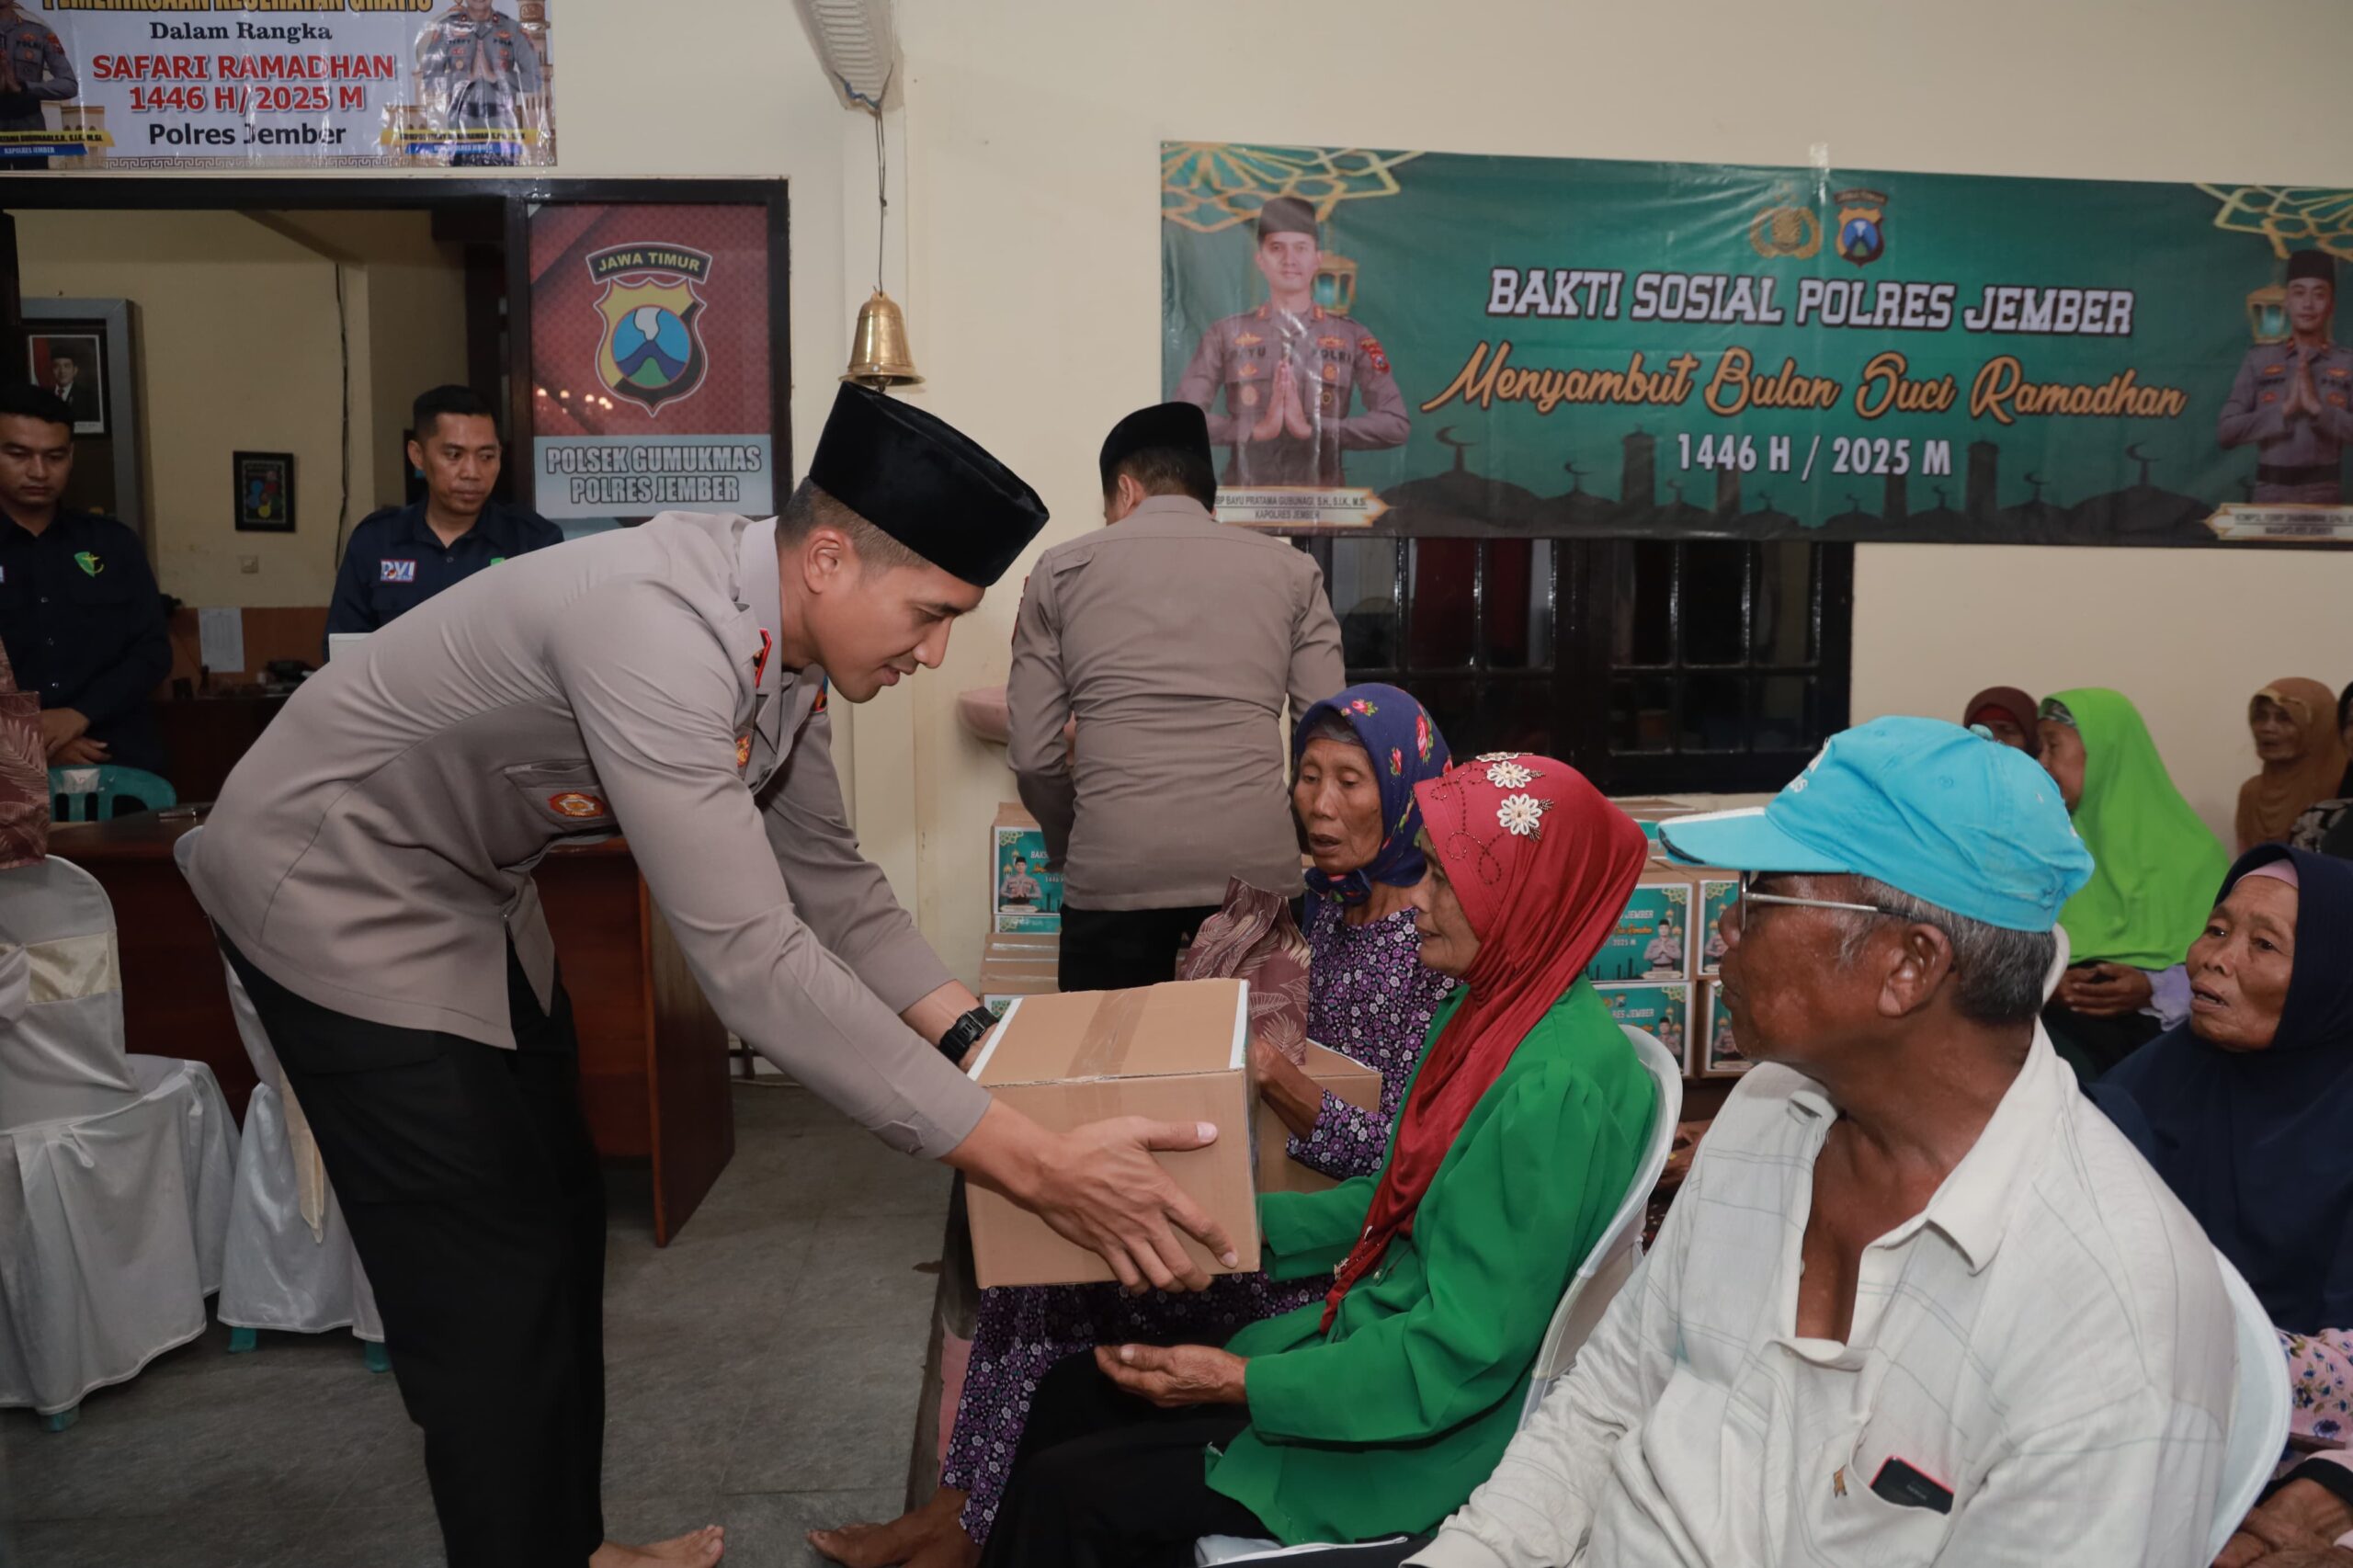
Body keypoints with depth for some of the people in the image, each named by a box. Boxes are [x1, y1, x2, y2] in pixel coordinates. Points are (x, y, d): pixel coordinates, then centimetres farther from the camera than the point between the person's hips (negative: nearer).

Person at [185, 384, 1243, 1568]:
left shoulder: (783, 634, -8)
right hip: (338, 895, -9)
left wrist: (981, 1039, -9)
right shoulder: (656, 627, -37)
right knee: (491, 1291, -3)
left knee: (558, 1222, 16)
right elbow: (753, 962, -41)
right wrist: (1029, 1162, -40)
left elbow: (823, 875, 1)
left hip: (467, 894, 9)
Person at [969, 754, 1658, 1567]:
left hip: (1429, 1434, -9)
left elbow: (1461, 1357, -25)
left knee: (1066, 1493, -9)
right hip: (1370, 1335, 9)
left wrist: (1247, 1384, -23)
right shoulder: (1487, 1012, 2)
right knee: (1075, 1392, 8)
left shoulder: (1552, 1090, -27)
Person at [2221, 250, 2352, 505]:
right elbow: (2227, 431, -3)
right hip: (2270, 491, 0)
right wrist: (2285, 408, -12)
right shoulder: (2259, 358, 4)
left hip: (2325, 492, 0)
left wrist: (2318, 407, -14)